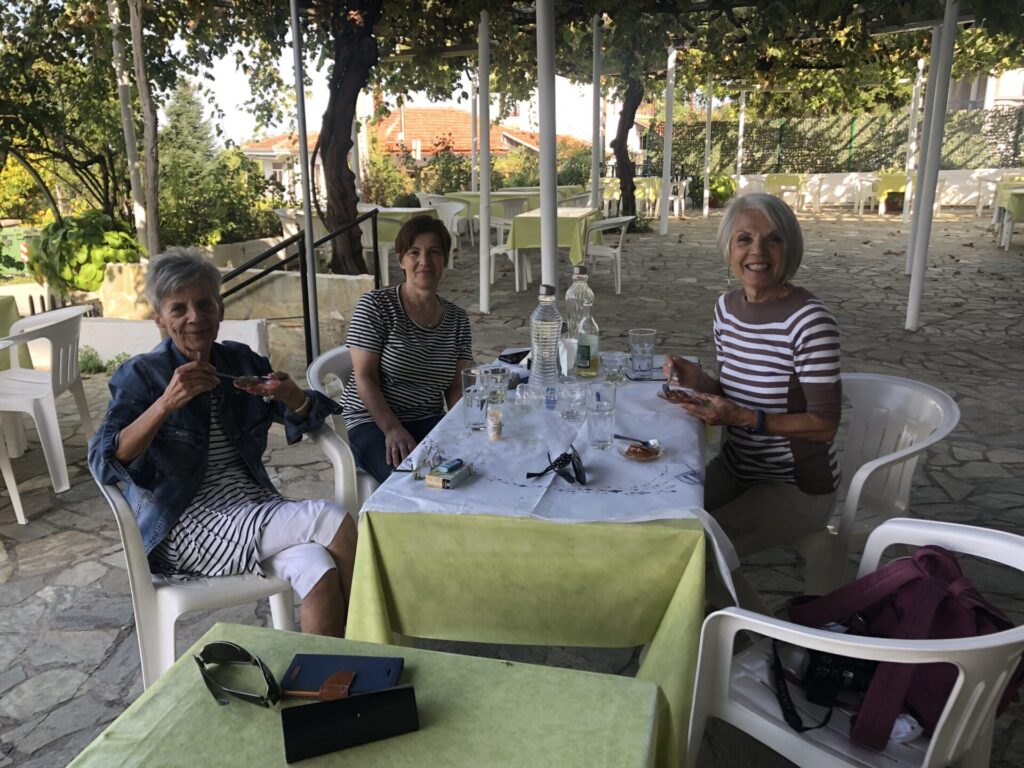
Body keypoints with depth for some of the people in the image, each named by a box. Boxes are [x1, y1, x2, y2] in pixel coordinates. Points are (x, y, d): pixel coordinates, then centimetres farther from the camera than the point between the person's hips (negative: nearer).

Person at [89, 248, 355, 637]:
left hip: (255, 504, 4)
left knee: (321, 574, -28)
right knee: (332, 520, -24)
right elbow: (104, 463, -16)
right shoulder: (141, 375, -2)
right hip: (184, 529, -4)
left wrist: (292, 395, -8)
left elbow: (310, 419, 16)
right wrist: (166, 403, -28)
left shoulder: (240, 360, 10)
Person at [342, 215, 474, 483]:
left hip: (429, 421, 4)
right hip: (373, 422, -4)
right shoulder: (375, 306, -4)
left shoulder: (457, 320, 9)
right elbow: (364, 378, -9)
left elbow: (456, 386, 9)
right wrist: (393, 430, -21)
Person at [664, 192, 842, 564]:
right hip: (735, 466, 6)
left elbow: (824, 425, -20)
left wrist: (745, 418, -30)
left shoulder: (810, 321, -23)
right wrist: (698, 381, -12)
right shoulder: (726, 305, -1)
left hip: (796, 488, -6)